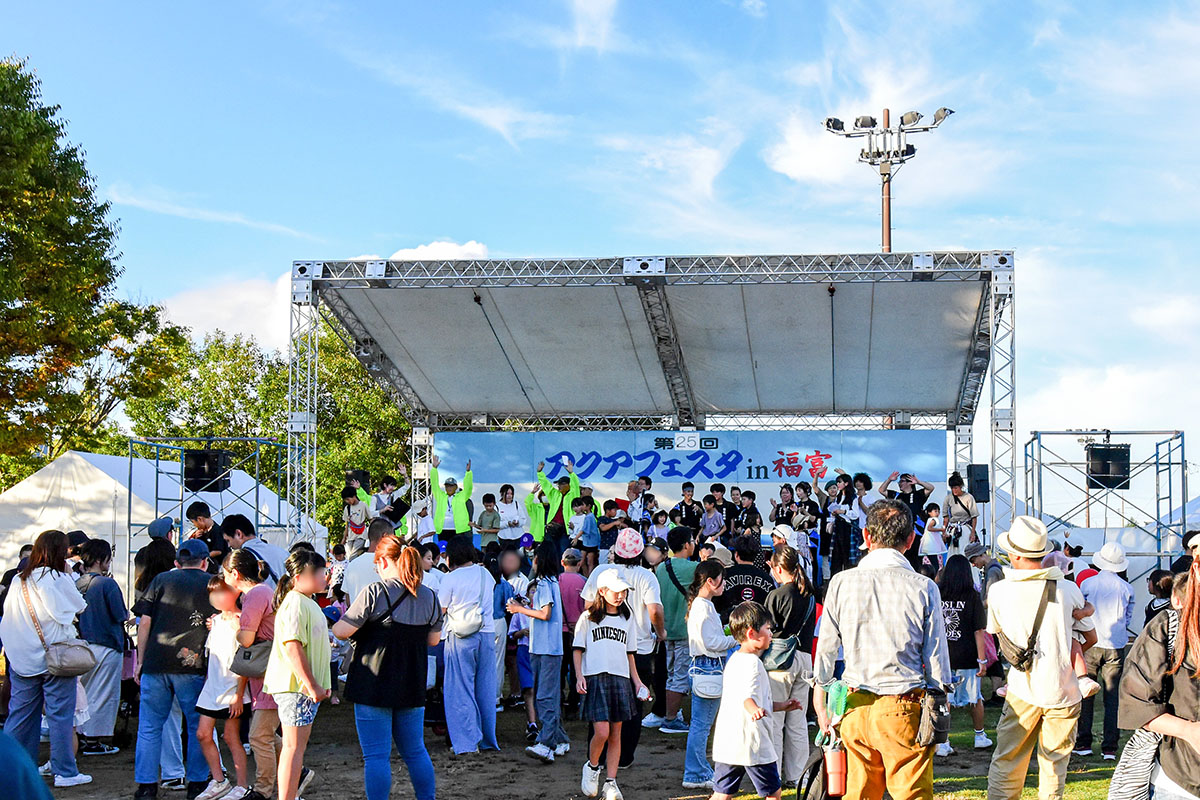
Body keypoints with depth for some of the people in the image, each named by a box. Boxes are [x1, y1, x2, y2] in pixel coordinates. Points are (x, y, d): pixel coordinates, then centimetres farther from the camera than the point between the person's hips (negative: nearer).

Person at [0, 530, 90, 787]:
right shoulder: (58, 579, -12)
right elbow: (80, 607, 0)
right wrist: (70, 575, 4)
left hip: (22, 657, 5)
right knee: (60, 714, 0)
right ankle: (65, 772, 4)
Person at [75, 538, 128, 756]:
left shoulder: (77, 584, 5)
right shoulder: (107, 584, -15)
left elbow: (75, 614, 14)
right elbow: (120, 615, -15)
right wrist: (128, 614, 8)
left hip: (84, 645, 7)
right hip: (107, 645, -7)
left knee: (84, 693, 16)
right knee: (104, 695, 1)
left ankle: (82, 736, 21)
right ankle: (94, 741, 3)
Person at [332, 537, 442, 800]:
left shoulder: (375, 592, -13)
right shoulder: (429, 596, 4)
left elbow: (341, 631, -12)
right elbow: (434, 639, 14)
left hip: (374, 686, -5)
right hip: (413, 687, 5)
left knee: (376, 756, 0)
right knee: (415, 751, 18)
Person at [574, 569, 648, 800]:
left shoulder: (627, 618, 14)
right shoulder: (588, 617, 3)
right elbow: (578, 649, 5)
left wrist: (636, 680, 13)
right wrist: (579, 676, -6)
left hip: (621, 679, 4)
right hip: (595, 678, -4)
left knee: (616, 734, 2)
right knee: (601, 731, -14)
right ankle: (591, 767, 13)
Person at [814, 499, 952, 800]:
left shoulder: (841, 583, 1)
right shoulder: (923, 588, -4)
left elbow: (825, 650, 7)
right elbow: (936, 658, 1)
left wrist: (821, 704, 18)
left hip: (855, 709, 2)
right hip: (905, 708, -2)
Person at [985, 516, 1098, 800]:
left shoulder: (1000, 590, -5)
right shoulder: (1069, 589, -3)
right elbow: (1091, 637, 8)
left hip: (1022, 691, -1)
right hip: (1063, 691, 1)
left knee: (1006, 764, 9)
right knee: (1055, 766, 11)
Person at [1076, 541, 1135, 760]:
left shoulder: (1087, 584, -3)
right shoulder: (1127, 588, 0)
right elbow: (1128, 619, 9)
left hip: (1090, 644, -1)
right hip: (1116, 647, 1)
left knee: (1085, 695, 8)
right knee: (1113, 697, 4)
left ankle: (1083, 743, 9)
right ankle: (1109, 747, 1)